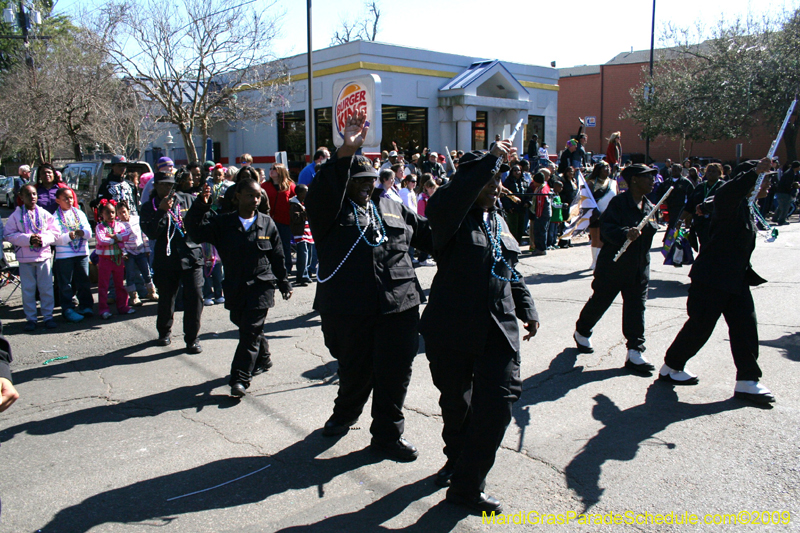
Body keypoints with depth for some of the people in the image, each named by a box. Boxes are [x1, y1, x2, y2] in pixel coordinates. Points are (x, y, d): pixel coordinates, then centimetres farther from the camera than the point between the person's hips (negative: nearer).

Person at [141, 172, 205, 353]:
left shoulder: (187, 199, 6)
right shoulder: (150, 207, 5)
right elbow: (150, 233, -9)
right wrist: (162, 211, -17)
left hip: (191, 256, 0)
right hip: (166, 260, 1)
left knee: (195, 296, -9)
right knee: (166, 298, 12)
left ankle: (192, 338, 5)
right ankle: (164, 332, 37)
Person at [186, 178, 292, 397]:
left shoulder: (267, 224, 3)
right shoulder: (223, 223, 2)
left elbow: (277, 257, 9)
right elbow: (196, 232, -9)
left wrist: (284, 284, 14)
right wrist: (201, 206, -21)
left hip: (261, 286, -3)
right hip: (235, 287, 3)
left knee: (251, 330, -9)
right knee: (244, 326, 15)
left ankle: (240, 379, -6)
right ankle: (263, 360, 39)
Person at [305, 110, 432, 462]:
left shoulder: (392, 208, 16)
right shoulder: (331, 209, 1)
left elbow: (427, 234, 21)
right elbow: (321, 191, -22)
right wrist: (346, 151, -33)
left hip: (400, 304, 3)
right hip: (349, 310, -3)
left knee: (395, 371, 6)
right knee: (355, 370, 13)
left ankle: (387, 434, 25)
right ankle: (345, 414, 45)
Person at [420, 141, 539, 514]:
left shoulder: (496, 219, 14)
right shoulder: (451, 215, -7)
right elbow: (453, 194, -32)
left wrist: (527, 309, 15)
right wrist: (493, 158, -25)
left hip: (498, 329, 5)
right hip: (453, 329, -5)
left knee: (498, 401, -5)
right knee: (455, 402, 13)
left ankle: (467, 483, 9)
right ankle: (457, 460, 41)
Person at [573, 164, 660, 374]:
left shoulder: (649, 206, 11)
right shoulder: (619, 202, -13)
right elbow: (606, 227, -24)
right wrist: (625, 233, -38)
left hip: (639, 268, 6)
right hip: (613, 264, -6)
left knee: (636, 308, 1)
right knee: (599, 302, 9)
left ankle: (634, 353, 5)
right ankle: (581, 332, 34)